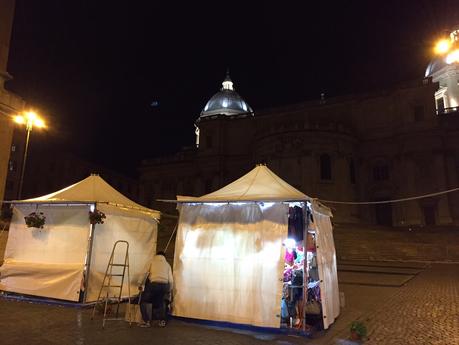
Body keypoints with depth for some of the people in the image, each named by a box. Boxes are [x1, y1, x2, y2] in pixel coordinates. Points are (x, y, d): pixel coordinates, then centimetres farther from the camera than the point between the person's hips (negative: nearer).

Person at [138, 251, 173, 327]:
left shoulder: (152, 262, 16)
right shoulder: (167, 264, 23)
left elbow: (145, 273, 3)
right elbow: (171, 279, 17)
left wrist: (140, 284, 9)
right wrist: (169, 289, 29)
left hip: (153, 284, -4)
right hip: (164, 285, 4)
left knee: (143, 301, 13)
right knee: (161, 302, 27)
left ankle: (147, 321, 5)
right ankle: (162, 321, 19)